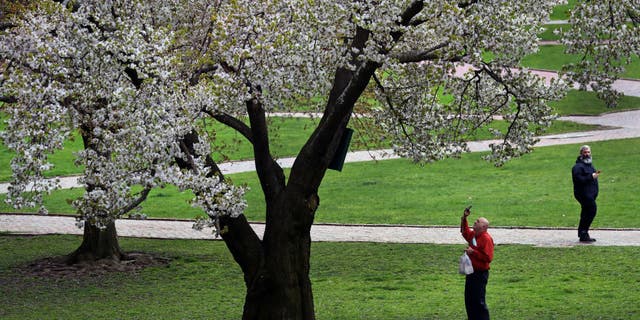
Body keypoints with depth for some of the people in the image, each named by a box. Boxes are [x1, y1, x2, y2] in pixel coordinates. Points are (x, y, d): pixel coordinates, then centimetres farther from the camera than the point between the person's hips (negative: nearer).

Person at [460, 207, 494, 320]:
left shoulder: (486, 238, -17)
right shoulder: (473, 235, 10)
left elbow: (488, 257, -23)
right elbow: (465, 231, 34)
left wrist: (473, 252, -22)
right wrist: (464, 218, 21)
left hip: (480, 274, -9)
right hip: (471, 272, 9)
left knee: (479, 301, -8)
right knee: (469, 301, 13)